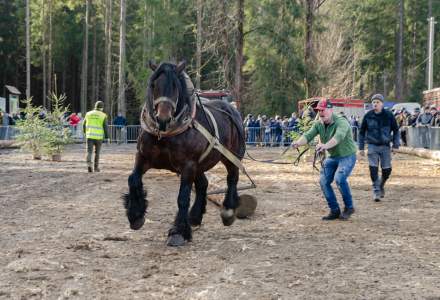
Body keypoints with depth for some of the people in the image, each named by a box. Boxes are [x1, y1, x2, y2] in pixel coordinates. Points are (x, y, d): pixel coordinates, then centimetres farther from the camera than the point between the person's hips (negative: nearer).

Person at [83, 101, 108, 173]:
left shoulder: (88, 114, 7)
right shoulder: (103, 115, -2)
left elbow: (84, 125, 12)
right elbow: (105, 127, -7)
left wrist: (85, 133, 29)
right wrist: (106, 136, 2)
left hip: (89, 136, 1)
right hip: (99, 137, -1)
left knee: (89, 151, -1)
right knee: (97, 152, 13)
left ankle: (89, 164, -24)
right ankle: (96, 167, 20)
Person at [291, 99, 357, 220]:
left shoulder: (341, 122, -25)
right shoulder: (318, 124, -4)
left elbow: (338, 137, -45)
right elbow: (308, 135, -18)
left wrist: (326, 145, -64)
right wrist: (298, 142, -42)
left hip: (347, 156, -7)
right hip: (332, 156, 7)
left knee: (339, 178, -27)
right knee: (324, 181, -1)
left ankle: (349, 207, -7)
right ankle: (335, 210, 13)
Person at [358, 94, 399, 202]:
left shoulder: (389, 115, -3)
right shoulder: (368, 116, -2)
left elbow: (396, 130, 7)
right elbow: (362, 132, 7)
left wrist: (396, 144, 0)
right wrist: (361, 147, 5)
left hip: (385, 146, 0)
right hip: (372, 146, 0)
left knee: (387, 170, 1)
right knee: (373, 168, -11)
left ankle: (381, 185, 30)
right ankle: (376, 190, -1)